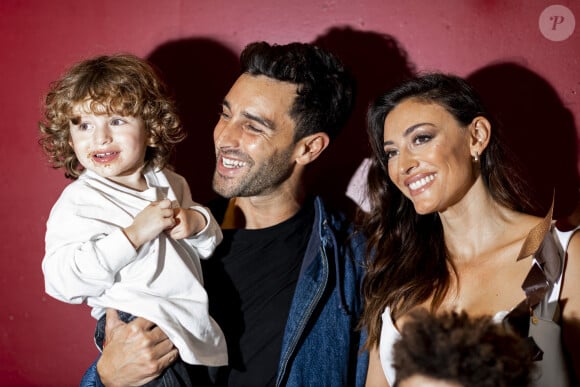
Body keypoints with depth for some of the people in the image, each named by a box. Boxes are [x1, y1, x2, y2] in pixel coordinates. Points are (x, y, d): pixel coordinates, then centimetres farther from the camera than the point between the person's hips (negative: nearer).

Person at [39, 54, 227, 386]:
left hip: (195, 326, 6)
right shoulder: (79, 202, -10)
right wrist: (134, 234, -25)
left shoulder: (169, 184, 8)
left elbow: (209, 245, 20)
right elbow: (63, 281, -21)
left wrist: (197, 221, -5)